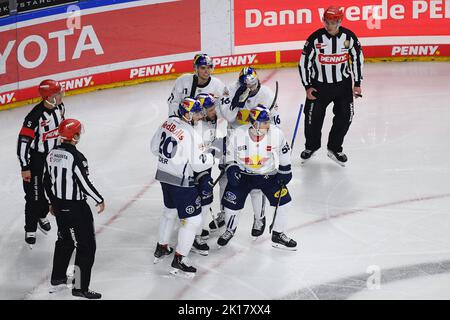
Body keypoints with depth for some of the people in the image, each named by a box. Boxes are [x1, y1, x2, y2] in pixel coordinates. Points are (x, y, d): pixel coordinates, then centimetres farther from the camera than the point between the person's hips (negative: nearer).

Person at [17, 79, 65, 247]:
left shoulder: (59, 107, -8)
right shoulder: (35, 116, -31)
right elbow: (23, 141, -25)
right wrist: (25, 167, -20)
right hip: (36, 159, -7)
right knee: (35, 196, 2)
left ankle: (42, 217, 48)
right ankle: (30, 230, 19)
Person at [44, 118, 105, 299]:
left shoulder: (52, 154, 1)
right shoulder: (76, 157, -23)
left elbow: (47, 181, 10)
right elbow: (84, 183, -21)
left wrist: (53, 202, 23)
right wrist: (99, 200, -8)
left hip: (59, 207, 8)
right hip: (76, 208, -8)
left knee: (65, 240, 26)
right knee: (86, 246, 0)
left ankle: (58, 277, 37)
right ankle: (80, 287, 1)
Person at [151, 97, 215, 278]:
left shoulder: (169, 122, -1)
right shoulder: (190, 134, -24)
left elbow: (155, 147, 10)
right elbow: (198, 164, -21)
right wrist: (211, 155, -3)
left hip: (164, 175, 9)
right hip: (181, 181, -9)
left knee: (170, 210, 29)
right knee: (192, 220, 1)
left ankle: (161, 249, 42)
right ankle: (178, 262, 4)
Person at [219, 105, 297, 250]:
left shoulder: (276, 133, -20)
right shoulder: (237, 135, -22)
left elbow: (284, 151, -1)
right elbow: (230, 155, -4)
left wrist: (285, 171, -1)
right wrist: (231, 169, -18)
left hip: (267, 174, 1)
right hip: (242, 174, -1)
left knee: (283, 199, -6)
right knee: (232, 203, -4)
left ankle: (278, 235, 13)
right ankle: (230, 230, 29)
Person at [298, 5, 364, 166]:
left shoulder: (349, 37, -9)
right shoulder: (315, 38, -15)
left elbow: (357, 58, 4)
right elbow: (304, 62, -7)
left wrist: (357, 84, 3)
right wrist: (307, 86, -7)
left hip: (343, 84, 2)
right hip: (319, 84, -2)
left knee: (345, 116, -1)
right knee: (313, 117, 4)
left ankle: (335, 148, 18)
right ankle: (311, 147, 29)